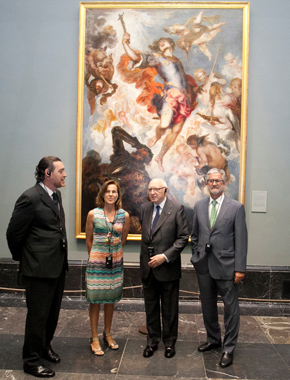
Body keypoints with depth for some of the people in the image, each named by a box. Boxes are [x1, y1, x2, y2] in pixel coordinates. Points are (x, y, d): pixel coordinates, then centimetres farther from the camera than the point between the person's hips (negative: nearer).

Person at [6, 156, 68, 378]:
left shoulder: (56, 195, 9)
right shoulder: (31, 198, -19)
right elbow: (13, 233, -13)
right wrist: (22, 258, 0)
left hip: (58, 266, 8)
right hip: (39, 268, -8)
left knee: (52, 312, 22)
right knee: (38, 316, 7)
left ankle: (45, 347, 43)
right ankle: (32, 361, 25)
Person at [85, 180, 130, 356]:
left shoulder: (124, 215, -1)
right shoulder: (93, 214, -6)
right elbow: (89, 239, 4)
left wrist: (113, 252, 7)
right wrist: (96, 255, 7)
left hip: (115, 261, 2)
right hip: (97, 261, -2)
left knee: (111, 298, 14)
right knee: (95, 299, 3)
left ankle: (108, 334, 31)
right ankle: (95, 338, 18)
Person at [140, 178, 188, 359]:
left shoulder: (177, 209, -9)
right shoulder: (145, 208, 6)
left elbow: (183, 237, -11)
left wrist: (165, 256, -17)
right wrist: (146, 258, 12)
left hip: (168, 267, -4)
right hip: (148, 267, 4)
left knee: (169, 308, 10)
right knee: (151, 307, 15)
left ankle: (170, 342, 28)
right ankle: (153, 340, 32)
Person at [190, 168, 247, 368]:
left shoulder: (236, 207, -6)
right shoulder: (199, 206, 7)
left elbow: (241, 240, -8)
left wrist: (240, 268, -11)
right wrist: (196, 257, 8)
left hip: (226, 265, -4)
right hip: (204, 265, 4)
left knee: (231, 308, 4)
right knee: (208, 306, 17)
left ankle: (229, 349, 20)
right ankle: (213, 339, 36)